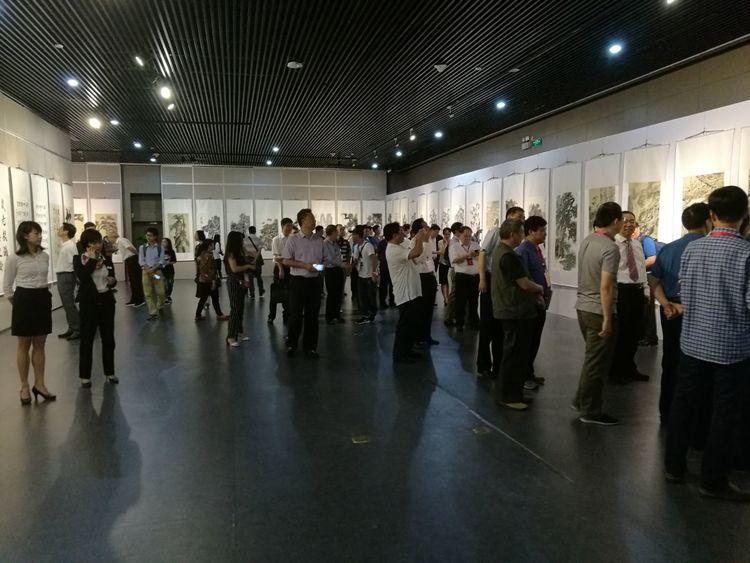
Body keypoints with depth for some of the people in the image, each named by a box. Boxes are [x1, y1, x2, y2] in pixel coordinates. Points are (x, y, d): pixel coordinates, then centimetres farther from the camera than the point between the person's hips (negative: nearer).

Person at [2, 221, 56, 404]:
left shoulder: (45, 256, 5)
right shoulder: (14, 258, -9)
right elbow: (7, 286, -1)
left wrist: (42, 294, 14)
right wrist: (18, 303, 5)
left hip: (43, 299, 5)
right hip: (24, 300, -4)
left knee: (39, 345, 9)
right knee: (24, 345, 5)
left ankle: (39, 384, 17)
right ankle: (25, 387, 15)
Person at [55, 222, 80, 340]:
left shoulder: (70, 246, -16)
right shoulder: (64, 246, 13)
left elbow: (74, 263, -20)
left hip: (67, 276, -9)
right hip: (62, 276, 9)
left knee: (69, 304, -4)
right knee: (66, 304, 14)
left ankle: (78, 330, 4)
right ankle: (71, 329, 23)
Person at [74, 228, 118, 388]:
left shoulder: (106, 258, 6)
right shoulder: (79, 259, -4)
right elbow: (82, 276, -21)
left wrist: (112, 281, -10)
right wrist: (92, 259, -17)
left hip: (106, 301, 4)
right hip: (89, 302, -4)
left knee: (108, 338, 9)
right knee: (87, 339, 2)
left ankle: (109, 372, 23)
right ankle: (84, 376, 13)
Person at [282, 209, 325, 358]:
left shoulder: (319, 240, 8)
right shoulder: (293, 240, -4)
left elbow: (323, 259, 18)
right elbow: (286, 261, -5)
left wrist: (320, 266, -5)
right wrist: (305, 265, -15)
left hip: (314, 280, 4)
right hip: (298, 280, -4)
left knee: (312, 315, 7)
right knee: (296, 315, 2)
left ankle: (310, 347, 18)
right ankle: (291, 345, 20)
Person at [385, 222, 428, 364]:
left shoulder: (399, 248, 15)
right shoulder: (393, 250, -20)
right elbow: (416, 253, -31)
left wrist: (419, 240, 14)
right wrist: (420, 238, -15)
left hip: (412, 292, 11)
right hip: (405, 294, -11)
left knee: (412, 324, 18)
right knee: (404, 325, -3)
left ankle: (406, 350, 29)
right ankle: (399, 355, 8)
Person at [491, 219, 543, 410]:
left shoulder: (500, 251, 14)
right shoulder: (508, 256, -20)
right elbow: (525, 284, -20)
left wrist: (534, 292, 11)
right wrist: (540, 288, 0)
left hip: (510, 310, 11)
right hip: (515, 312, -11)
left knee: (516, 352, 17)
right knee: (514, 353, -2)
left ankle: (514, 393, 26)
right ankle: (507, 396, 7)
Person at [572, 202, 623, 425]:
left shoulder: (586, 241, 7)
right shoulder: (610, 248, -18)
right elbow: (605, 287, -23)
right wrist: (607, 319, -20)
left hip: (582, 307, 9)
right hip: (598, 311, -8)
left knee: (592, 359, 21)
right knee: (597, 363, 3)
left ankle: (581, 401, 29)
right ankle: (590, 412, 14)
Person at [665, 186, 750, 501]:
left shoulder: (692, 249, -2)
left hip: (692, 341, 4)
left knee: (682, 404, 14)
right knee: (724, 413, 7)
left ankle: (674, 466, 25)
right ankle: (713, 481, 17)